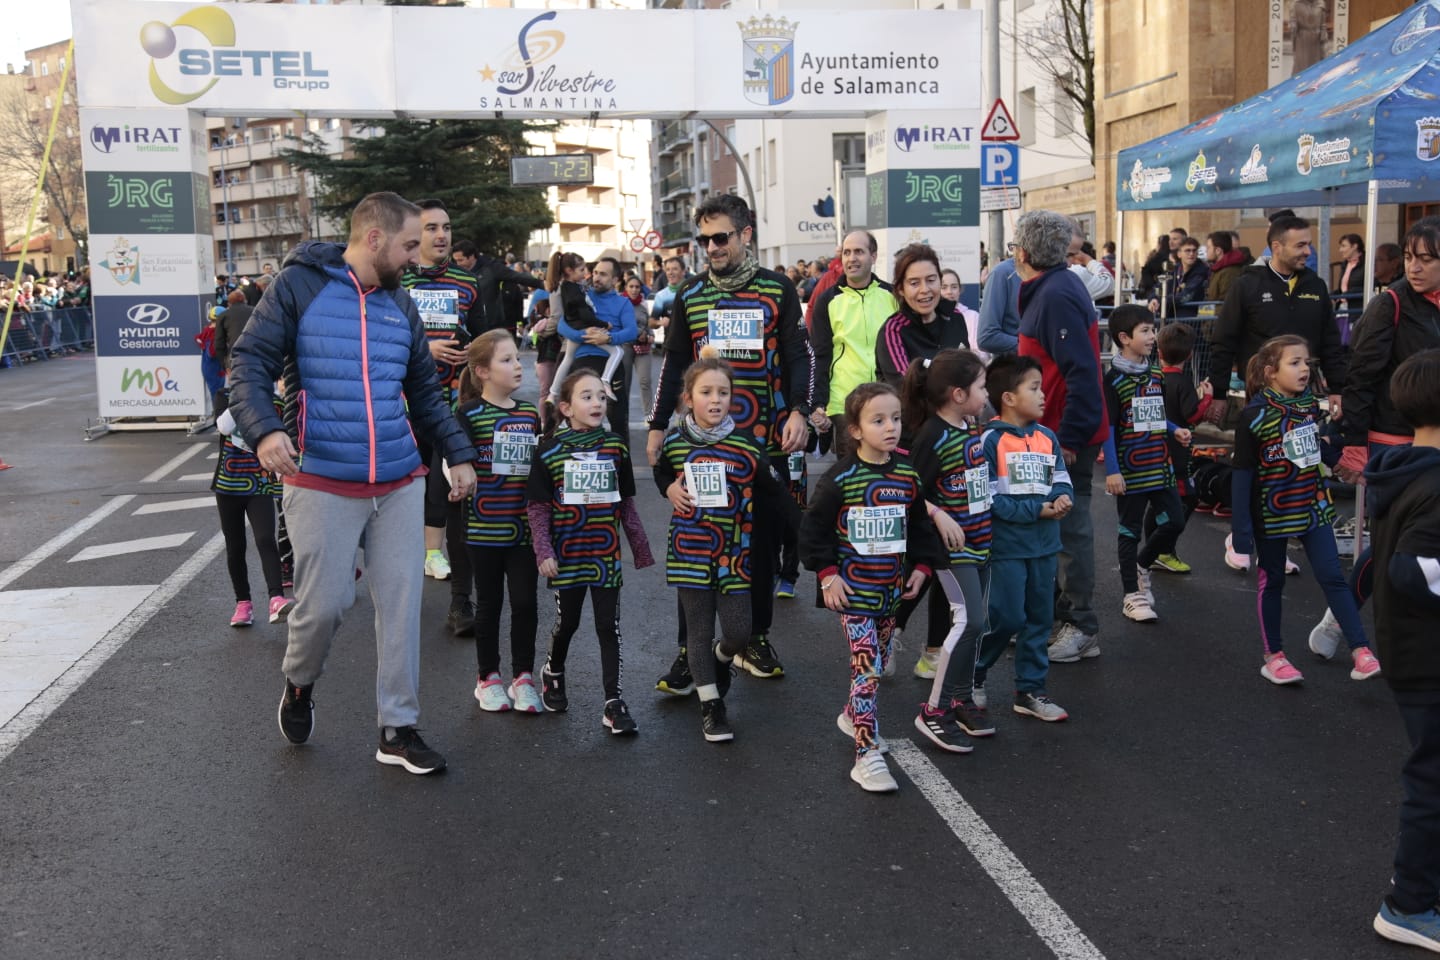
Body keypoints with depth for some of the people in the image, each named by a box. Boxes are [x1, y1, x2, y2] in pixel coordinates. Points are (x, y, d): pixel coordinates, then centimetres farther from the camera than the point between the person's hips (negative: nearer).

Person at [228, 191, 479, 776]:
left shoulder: (400, 303, 13)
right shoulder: (300, 285, -3)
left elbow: (425, 391, 21)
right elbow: (249, 361, -7)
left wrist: (459, 454, 14)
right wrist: (263, 429, -24)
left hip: (400, 485, 5)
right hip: (322, 484, -5)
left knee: (401, 604, 4)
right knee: (324, 602, -3)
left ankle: (398, 730, 16)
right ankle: (300, 684, 31)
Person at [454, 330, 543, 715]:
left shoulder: (530, 413, 7)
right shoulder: (470, 414, -8)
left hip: (523, 527, 3)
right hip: (484, 528, -3)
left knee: (525, 603, 5)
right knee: (489, 603, 9)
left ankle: (523, 678, 19)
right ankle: (488, 679, 24)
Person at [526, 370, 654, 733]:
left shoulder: (615, 448, 3)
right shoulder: (549, 451, -6)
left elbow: (627, 506, 10)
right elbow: (538, 508, -3)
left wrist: (641, 549, 12)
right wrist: (544, 553, -10)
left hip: (606, 556, 2)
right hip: (568, 556, -2)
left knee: (609, 627, 2)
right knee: (567, 622, 13)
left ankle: (613, 703, 8)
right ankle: (553, 672, 42)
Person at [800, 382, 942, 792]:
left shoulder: (907, 476, 3)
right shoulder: (841, 478, -13)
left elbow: (920, 525, 15)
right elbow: (814, 527, -7)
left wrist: (921, 567, 7)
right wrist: (827, 574, -11)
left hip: (891, 589, 6)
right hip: (853, 589, -6)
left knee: (879, 661, 18)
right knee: (867, 667, -11)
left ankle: (853, 716, 43)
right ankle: (867, 756, -7)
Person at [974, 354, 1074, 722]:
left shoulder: (1047, 437, 6)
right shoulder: (990, 441, -14)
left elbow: (1062, 481, 10)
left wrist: (1062, 499, -14)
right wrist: (1037, 510, -19)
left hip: (1044, 544, 7)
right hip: (1007, 546, -7)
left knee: (1039, 618, 12)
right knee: (1007, 619, -2)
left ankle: (1030, 690, 24)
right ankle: (971, 676, 22)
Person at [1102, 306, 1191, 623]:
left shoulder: (1156, 375, 9)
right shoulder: (1115, 379, -12)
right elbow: (1107, 428, -13)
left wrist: (1174, 430, 2)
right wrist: (1112, 471, -17)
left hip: (1159, 467, 7)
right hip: (1131, 471, -6)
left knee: (1174, 522, 6)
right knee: (1130, 530, 3)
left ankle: (1141, 564, 31)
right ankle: (1132, 595, 13)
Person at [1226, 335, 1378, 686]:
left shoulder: (1311, 404, 0)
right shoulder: (1255, 416, -16)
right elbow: (1242, 476, -15)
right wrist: (1241, 532, -16)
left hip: (1313, 508, 4)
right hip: (1272, 513, -4)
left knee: (1332, 576, 1)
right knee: (1272, 581, 9)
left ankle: (1360, 651, 2)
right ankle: (1273, 656, 22)